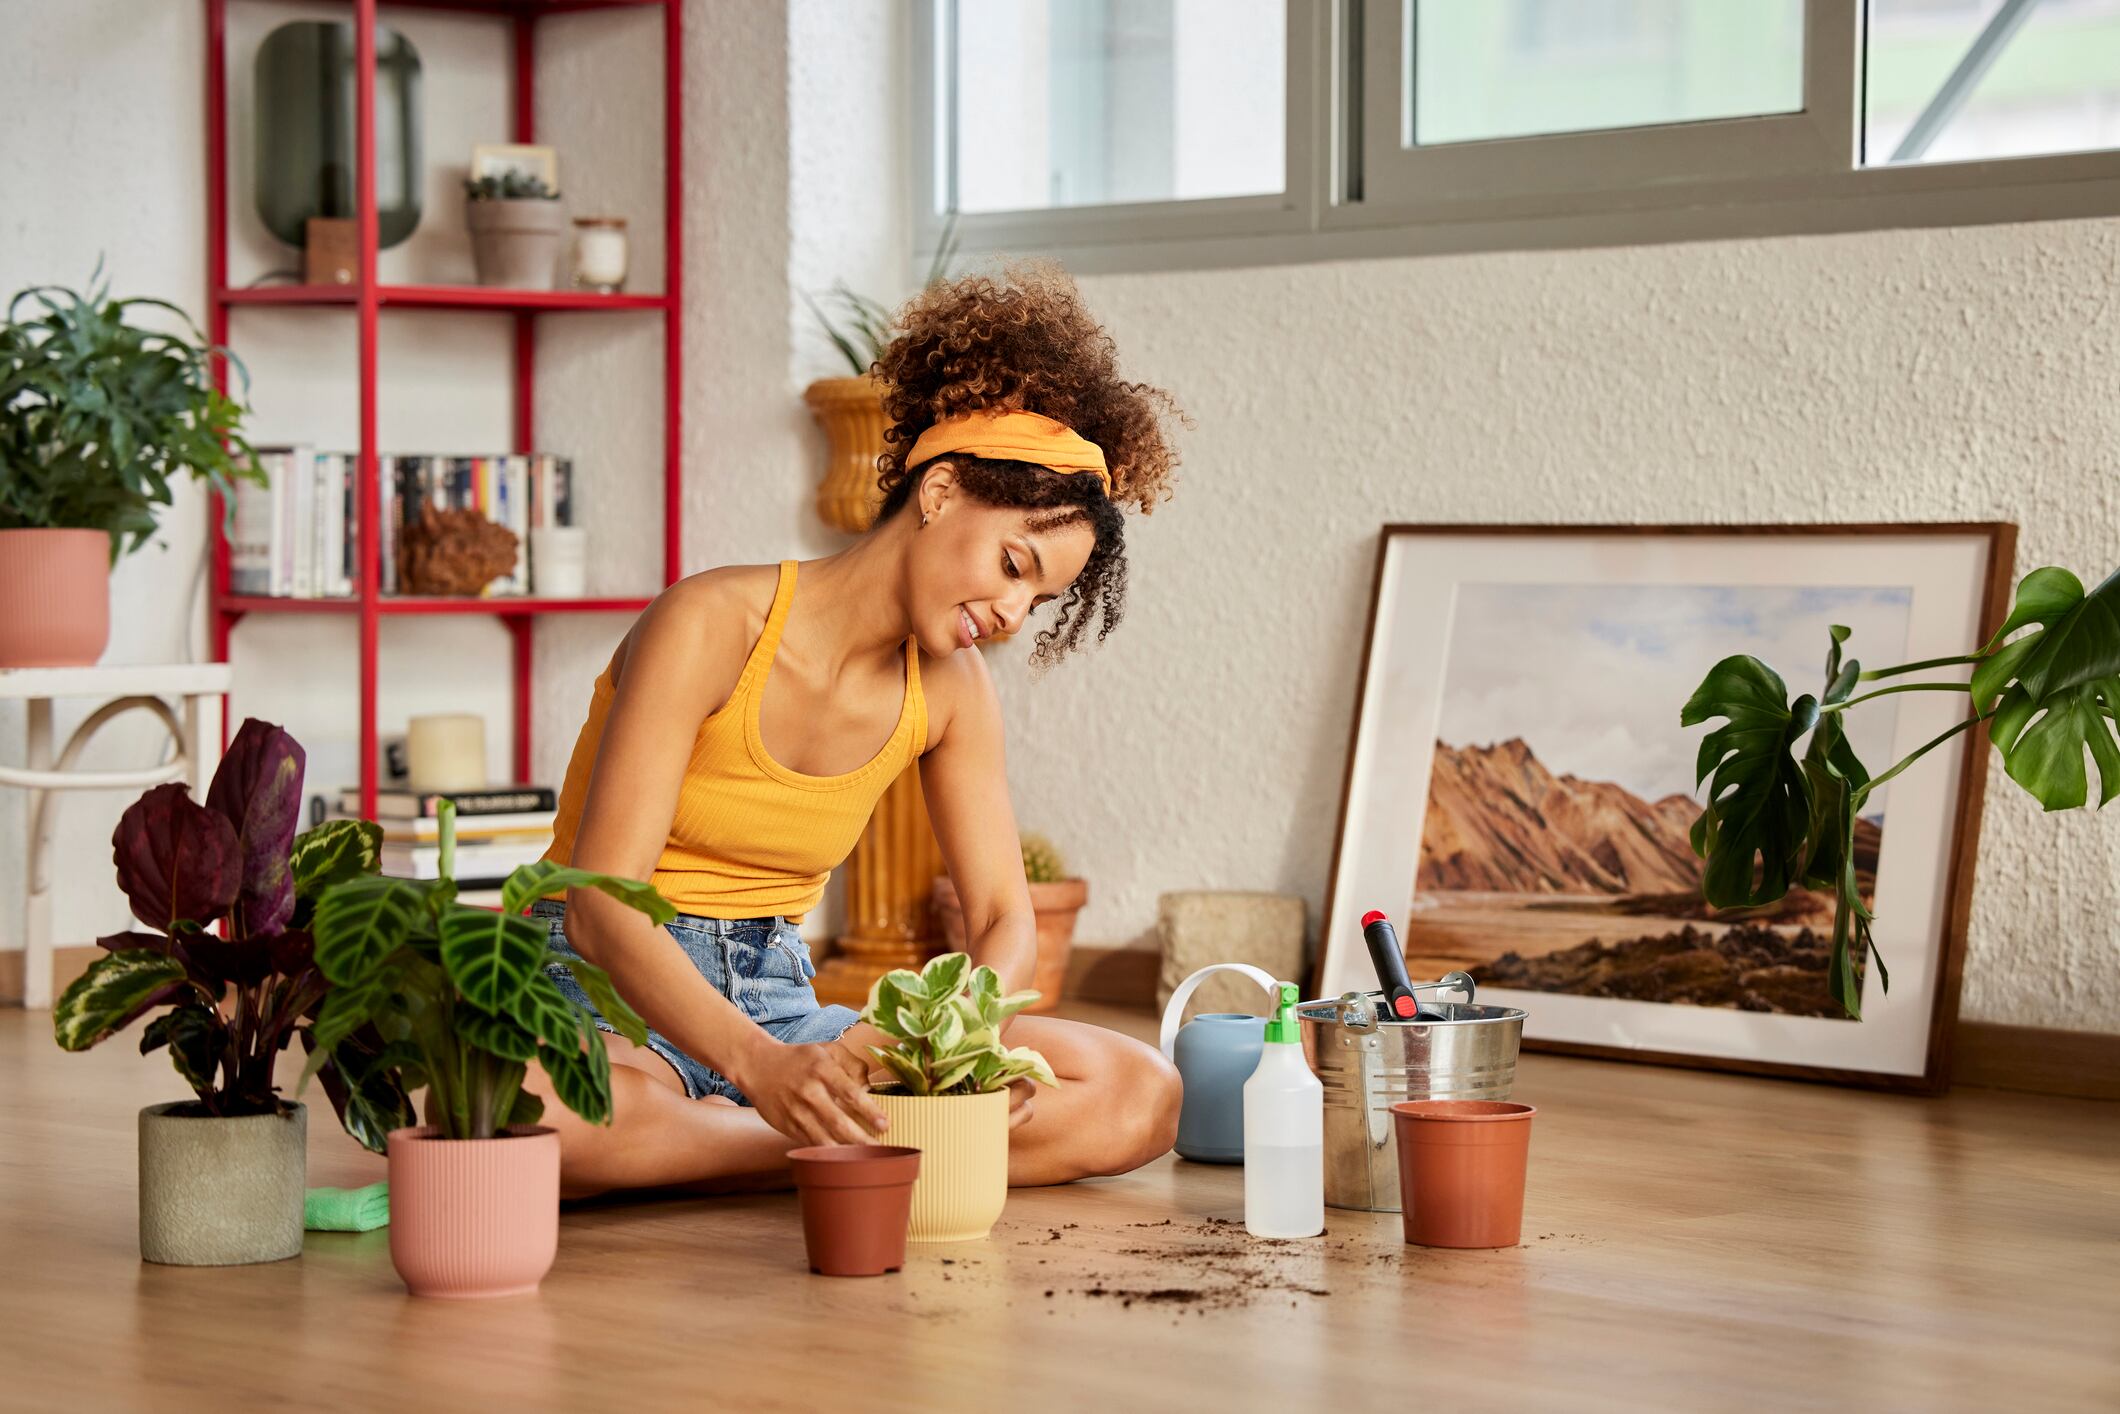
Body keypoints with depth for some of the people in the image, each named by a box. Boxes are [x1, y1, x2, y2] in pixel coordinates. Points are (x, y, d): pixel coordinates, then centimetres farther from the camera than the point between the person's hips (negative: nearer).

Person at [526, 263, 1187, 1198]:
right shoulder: (712, 628, -17)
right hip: (607, 994, -6)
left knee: (1139, 1095, -13)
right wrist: (757, 1064, -41)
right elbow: (600, 906, -24)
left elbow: (1003, 916, 7)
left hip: (779, 1005, 6)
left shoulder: (948, 691, 3)